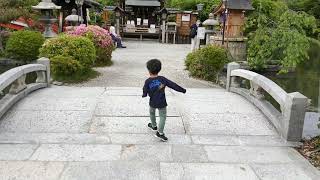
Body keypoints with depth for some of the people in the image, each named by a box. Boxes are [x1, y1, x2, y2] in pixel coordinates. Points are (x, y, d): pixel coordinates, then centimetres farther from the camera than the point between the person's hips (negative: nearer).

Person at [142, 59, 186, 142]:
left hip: (152, 102, 2)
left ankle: (154, 126, 48)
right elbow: (173, 85, -12)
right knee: (162, 116, 9)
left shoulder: (147, 81, -13)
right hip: (162, 103, -2)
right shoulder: (162, 79, -14)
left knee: (152, 113, 28)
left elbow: (145, 92, -6)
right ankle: (160, 132, 4)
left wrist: (144, 95, 18)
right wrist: (182, 90, -2)